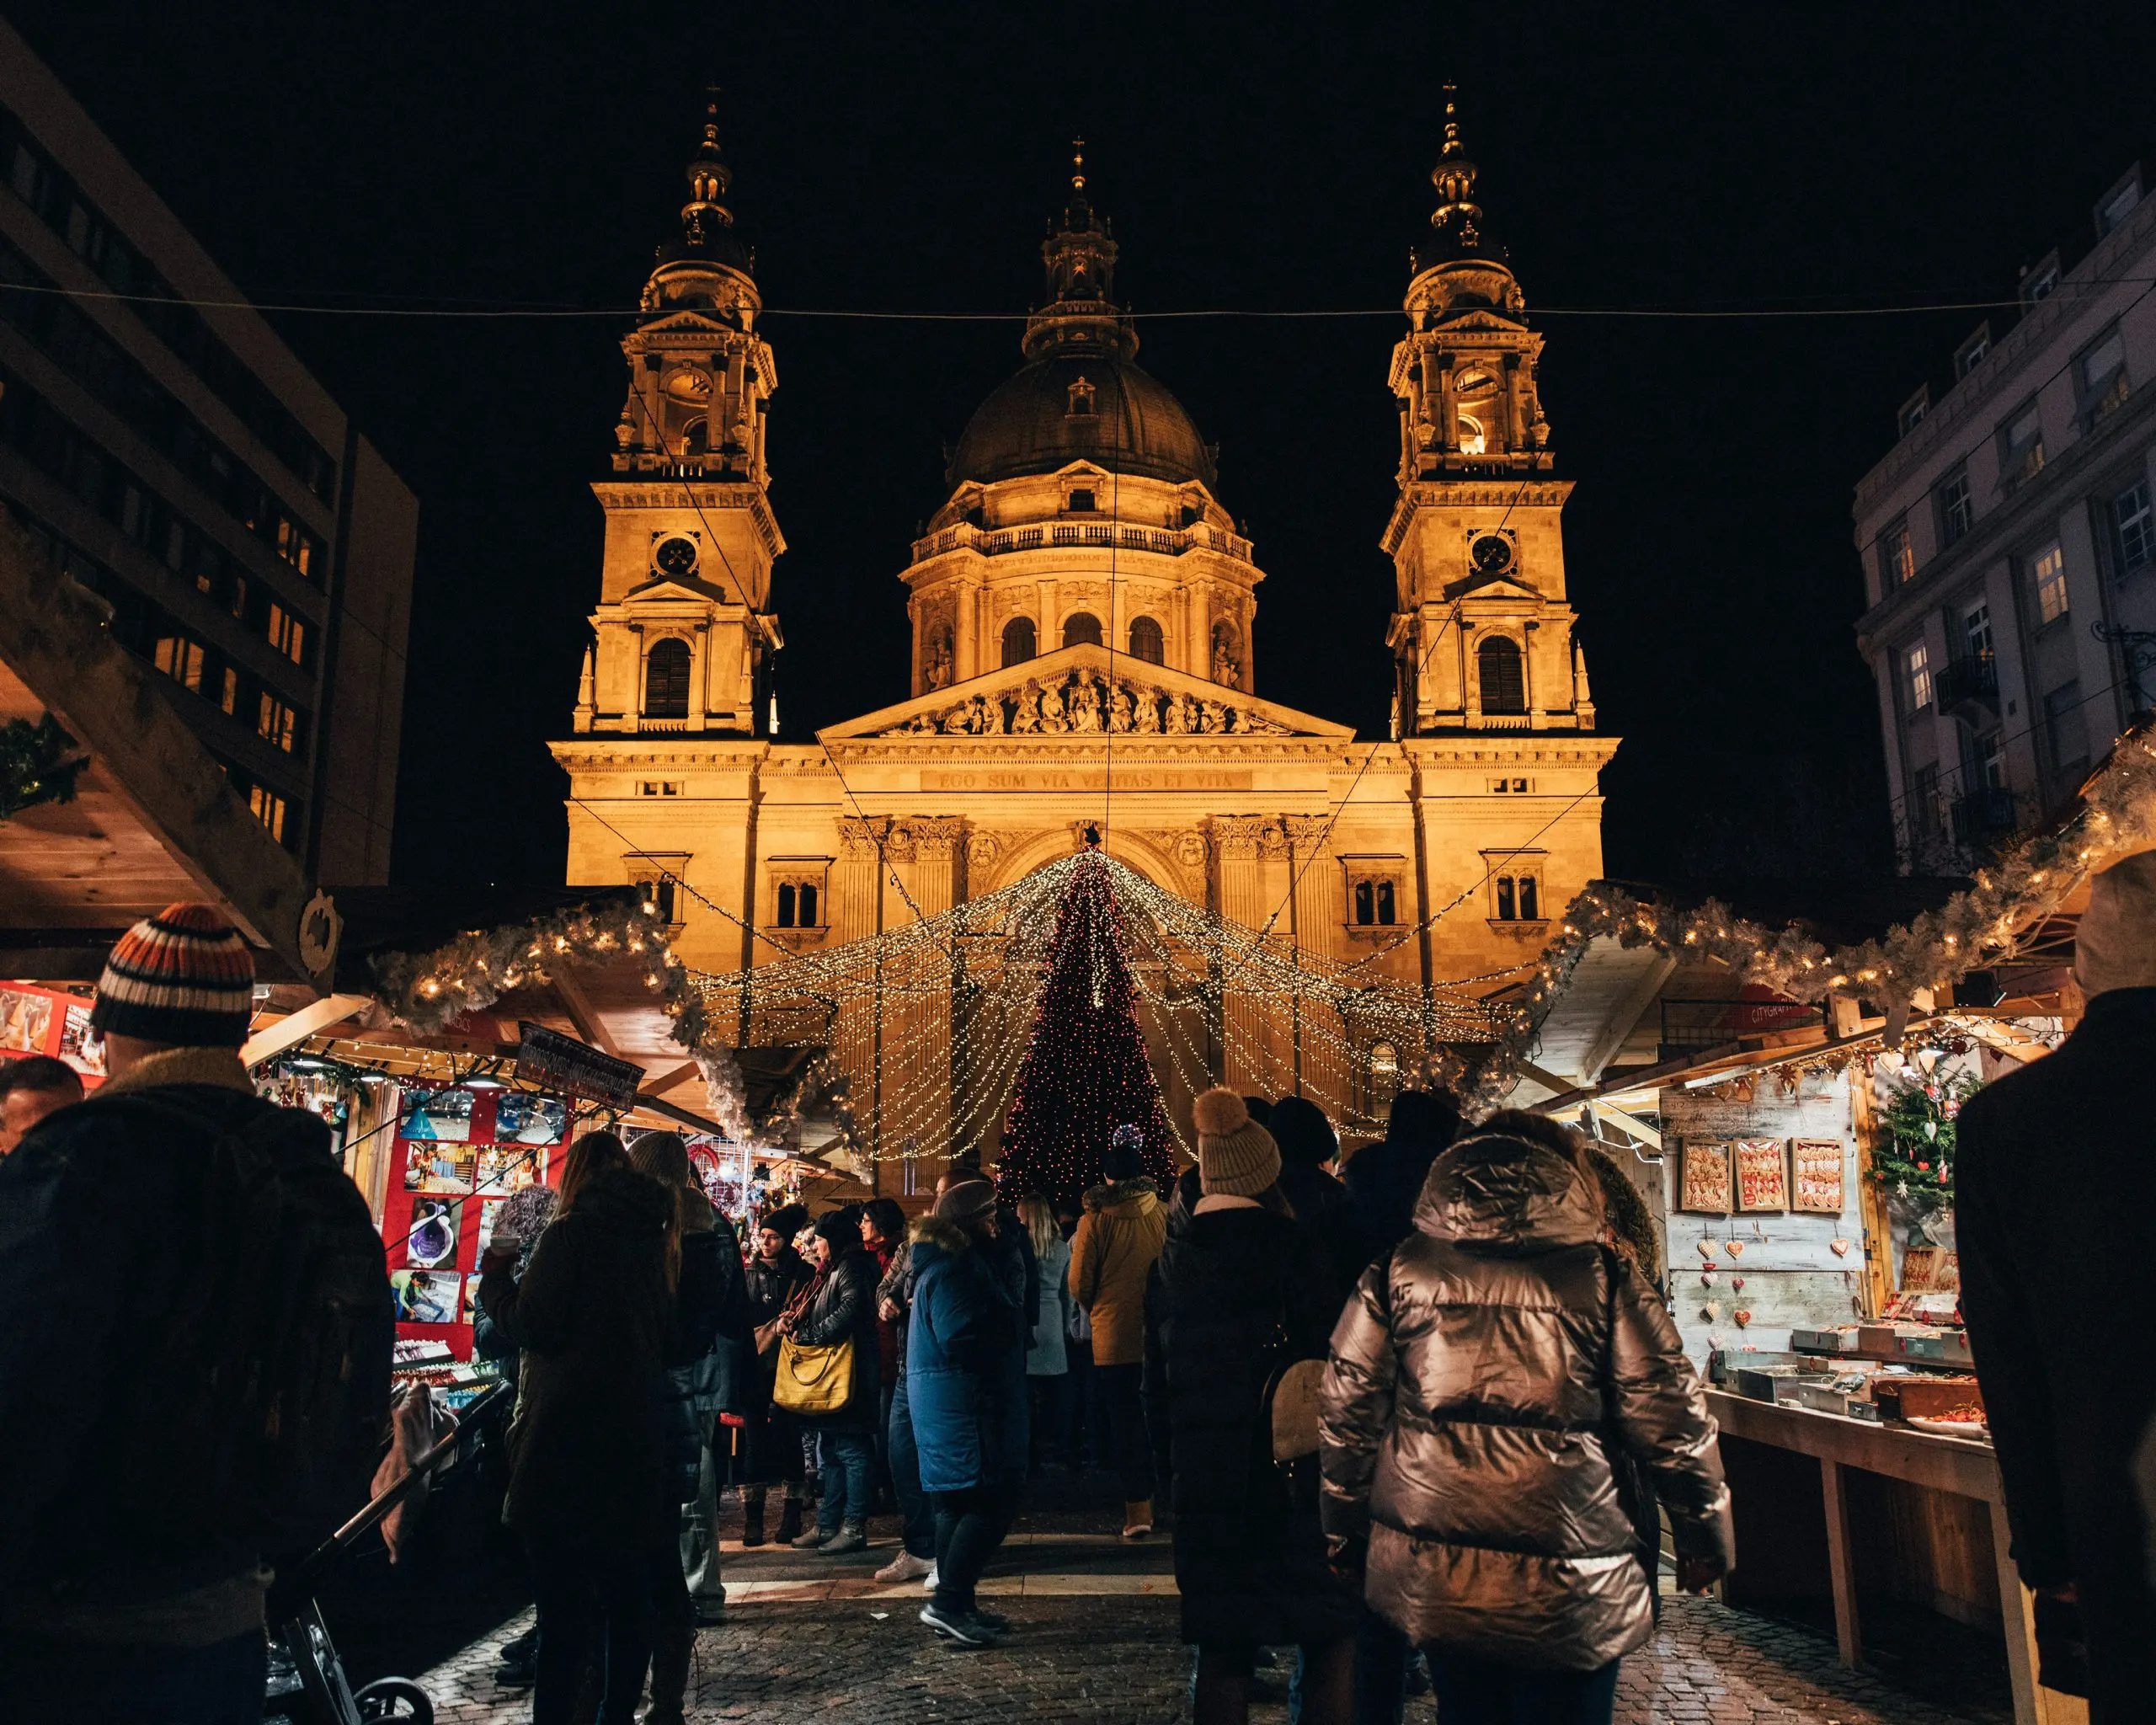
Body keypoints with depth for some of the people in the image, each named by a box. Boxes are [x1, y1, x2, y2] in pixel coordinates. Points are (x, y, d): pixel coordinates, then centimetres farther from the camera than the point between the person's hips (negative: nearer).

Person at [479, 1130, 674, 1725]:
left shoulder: (570, 1234, -9)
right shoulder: (649, 1238, 9)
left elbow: (529, 1326, -13)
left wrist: (496, 1275, 2)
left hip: (569, 1441, -6)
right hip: (636, 1435, 6)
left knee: (564, 1594, -2)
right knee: (627, 1590, 14)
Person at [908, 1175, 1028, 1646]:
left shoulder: (961, 1261, 16)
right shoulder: (953, 1270, -18)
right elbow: (964, 1341, -24)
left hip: (948, 1404, 11)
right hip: (963, 1406, -11)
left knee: (958, 1503, 15)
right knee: (992, 1502, -9)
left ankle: (957, 1605, 23)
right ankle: (948, 1601, -6)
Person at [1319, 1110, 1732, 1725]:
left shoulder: (1400, 1270, 1)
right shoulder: (1600, 1274, -5)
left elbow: (1346, 1415, 3)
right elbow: (1672, 1425, -2)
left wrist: (1347, 1537, 15)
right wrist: (1705, 1540, 13)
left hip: (1430, 1576, 3)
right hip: (1566, 1584, -2)